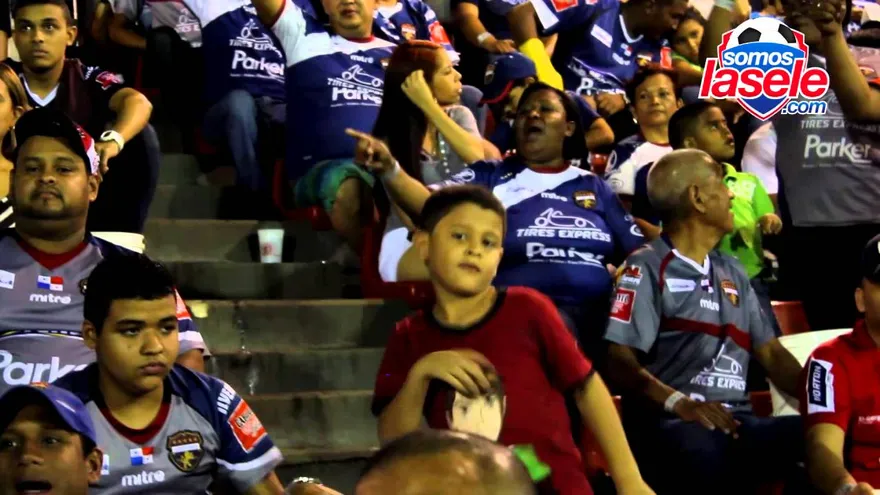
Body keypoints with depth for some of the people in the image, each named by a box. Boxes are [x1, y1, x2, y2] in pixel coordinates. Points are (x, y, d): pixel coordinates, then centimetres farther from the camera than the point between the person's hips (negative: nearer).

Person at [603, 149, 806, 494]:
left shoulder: (732, 273, 26)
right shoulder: (647, 268, 3)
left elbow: (771, 353, 22)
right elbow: (620, 359, -8)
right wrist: (677, 402, -25)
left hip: (735, 420, 7)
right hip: (669, 422, -6)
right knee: (705, 453, -43)